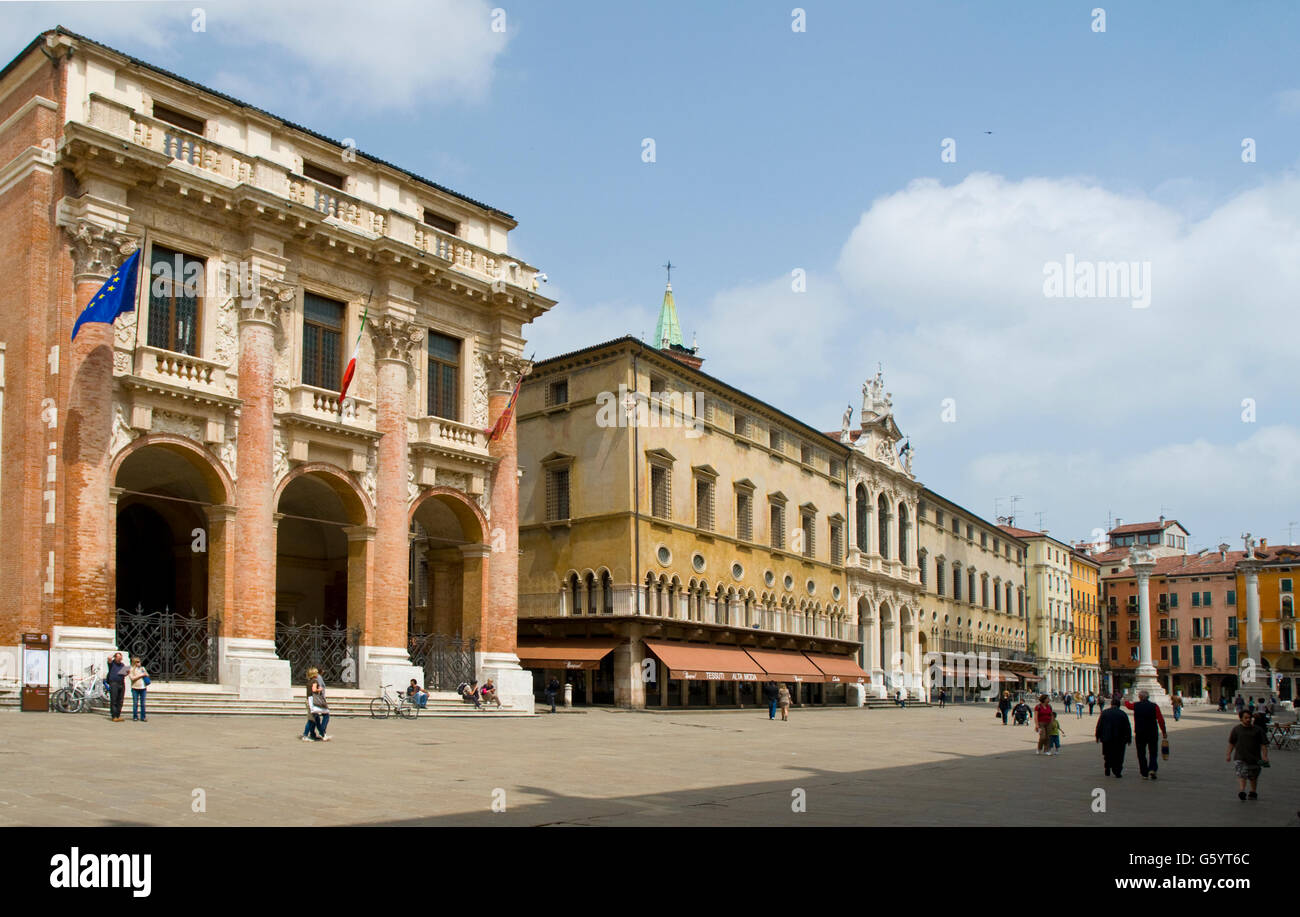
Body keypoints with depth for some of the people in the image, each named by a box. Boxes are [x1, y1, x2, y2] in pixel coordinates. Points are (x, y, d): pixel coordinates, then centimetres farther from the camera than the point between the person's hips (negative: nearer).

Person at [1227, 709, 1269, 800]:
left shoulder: (1257, 730, 1)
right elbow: (1231, 743, 12)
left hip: (1254, 757, 1)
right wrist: (1229, 755, 9)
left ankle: (1253, 793, 30)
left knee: (1253, 777, 12)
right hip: (1241, 757, -1)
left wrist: (1265, 756, -7)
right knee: (1241, 774, -17)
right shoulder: (1236, 729, 4)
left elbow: (1264, 744, 2)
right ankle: (1241, 791, -26)